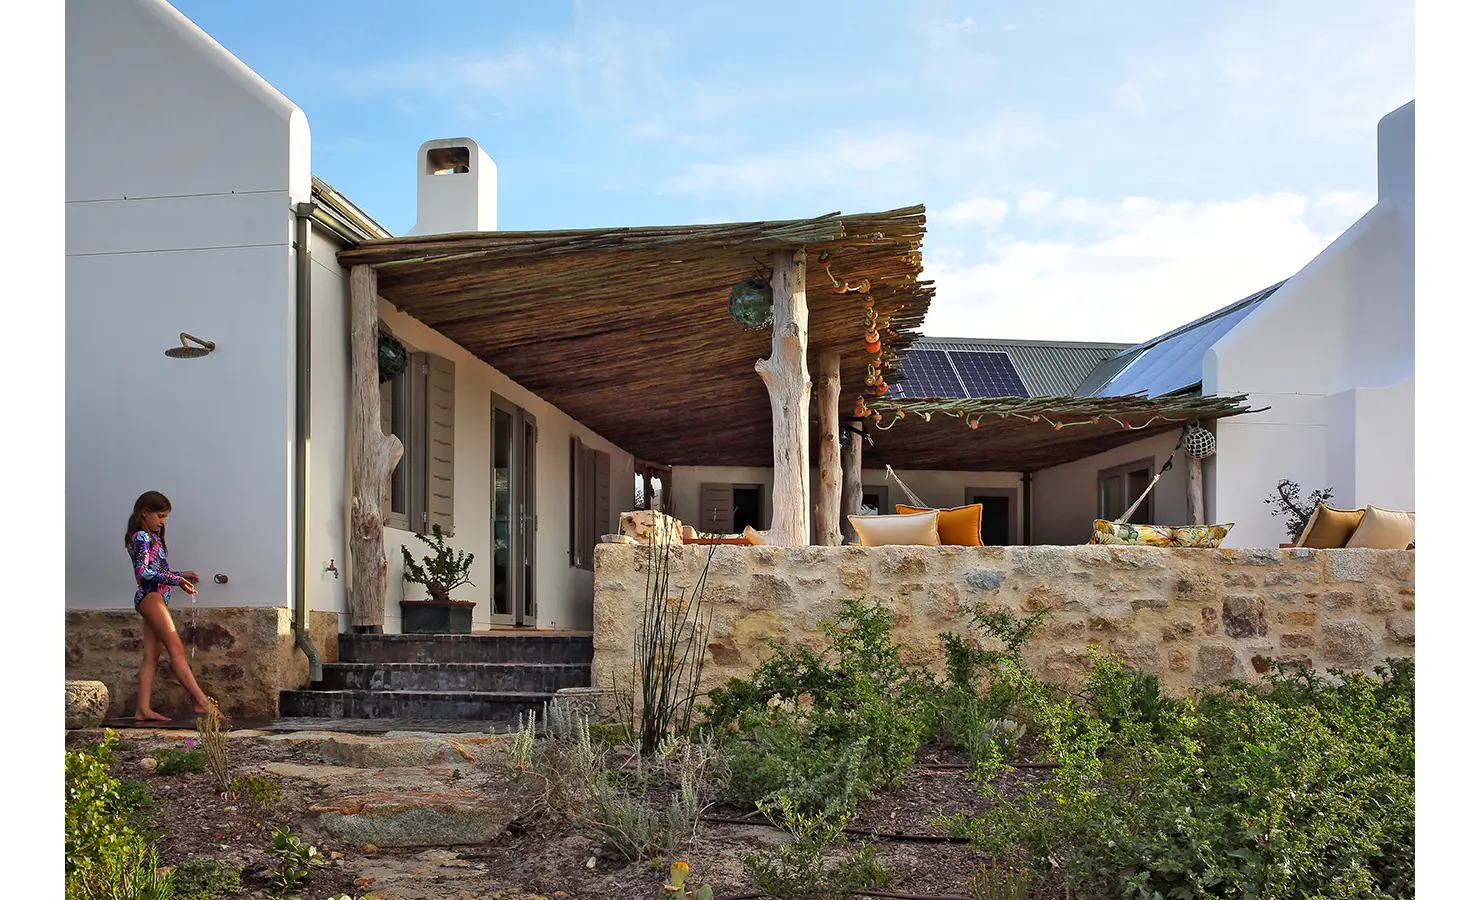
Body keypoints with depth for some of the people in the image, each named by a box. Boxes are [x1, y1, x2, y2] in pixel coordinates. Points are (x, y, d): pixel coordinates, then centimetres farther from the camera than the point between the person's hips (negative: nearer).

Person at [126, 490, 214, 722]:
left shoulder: (151, 537, 23)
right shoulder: (141, 537, -6)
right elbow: (143, 572, -17)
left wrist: (180, 575, 17)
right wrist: (176, 580, -17)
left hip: (155, 598, 10)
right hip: (150, 596, -10)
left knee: (151, 656, 4)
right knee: (176, 649, -16)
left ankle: (143, 710, 2)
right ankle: (202, 701, -22)